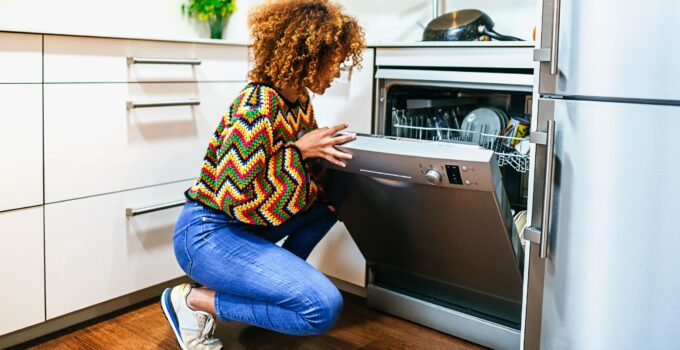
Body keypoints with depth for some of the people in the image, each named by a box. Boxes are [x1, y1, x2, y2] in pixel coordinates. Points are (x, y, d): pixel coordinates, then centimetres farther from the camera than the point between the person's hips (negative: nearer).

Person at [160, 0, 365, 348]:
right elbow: (233, 198, -25)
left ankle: (277, 280, 13)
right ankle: (196, 300, -5)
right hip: (207, 233, -9)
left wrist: (324, 148, -4)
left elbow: (305, 173, 16)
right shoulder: (258, 106, -25)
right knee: (324, 306, -19)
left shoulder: (300, 100, 3)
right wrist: (299, 150, -22)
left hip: (247, 223, 9)